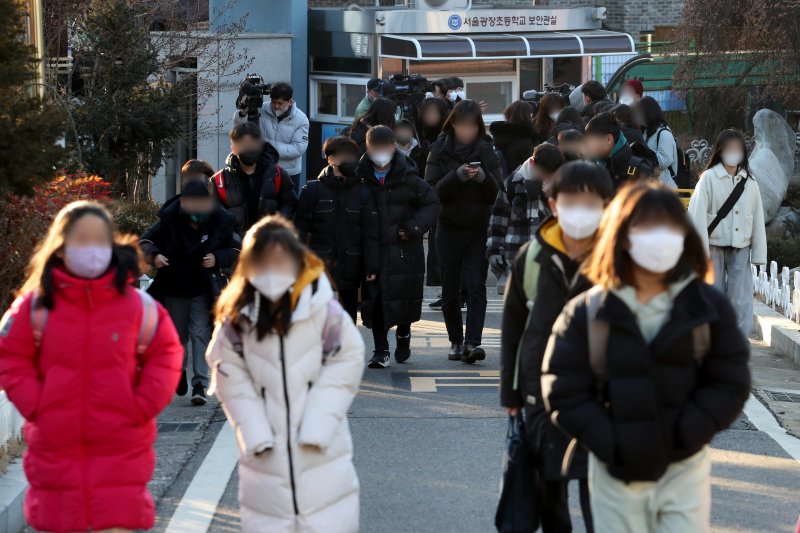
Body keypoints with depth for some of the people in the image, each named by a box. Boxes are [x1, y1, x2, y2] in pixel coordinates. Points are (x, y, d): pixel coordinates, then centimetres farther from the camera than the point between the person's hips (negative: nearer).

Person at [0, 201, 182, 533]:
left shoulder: (136, 304, -3)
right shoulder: (35, 304, -3)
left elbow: (165, 354, 3)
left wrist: (142, 406, -7)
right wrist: (35, 405, -8)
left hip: (120, 450, -1)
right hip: (55, 449, 1)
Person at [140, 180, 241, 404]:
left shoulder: (220, 223, -13)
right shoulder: (169, 220, -13)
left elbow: (237, 250, -1)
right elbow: (146, 241, -2)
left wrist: (218, 259, -19)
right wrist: (154, 255, -24)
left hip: (204, 291, -2)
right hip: (173, 289, 2)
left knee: (201, 334, -11)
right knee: (176, 335, 15)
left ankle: (200, 384, -11)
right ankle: (179, 371, 43)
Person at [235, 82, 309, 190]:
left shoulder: (301, 119, -10)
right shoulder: (262, 111, -6)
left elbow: (299, 148, -17)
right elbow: (239, 123, -11)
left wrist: (272, 147, -23)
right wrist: (243, 112, -34)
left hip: (289, 175, -1)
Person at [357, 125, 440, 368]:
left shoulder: (408, 178, -4)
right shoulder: (361, 177, -2)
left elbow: (432, 203, 5)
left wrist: (415, 227, -7)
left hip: (404, 249, 0)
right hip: (372, 247, 0)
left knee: (405, 296, 5)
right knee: (375, 300, -3)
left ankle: (404, 334, 35)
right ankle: (381, 350, 9)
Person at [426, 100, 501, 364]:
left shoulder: (486, 151, 2)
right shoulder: (440, 151, 1)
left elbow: (497, 193, -2)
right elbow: (432, 190, -9)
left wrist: (483, 177, -22)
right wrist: (457, 176, -24)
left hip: (479, 230, -1)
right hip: (449, 229, 1)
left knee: (476, 286, -12)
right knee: (450, 290, 6)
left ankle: (472, 342, -18)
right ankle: (456, 341, 20)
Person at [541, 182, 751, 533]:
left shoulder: (709, 307, -1)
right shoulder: (585, 313, -3)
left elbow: (730, 384, -1)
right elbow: (563, 391, -4)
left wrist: (682, 437, -11)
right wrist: (611, 445, -13)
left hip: (685, 468, 0)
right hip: (614, 472, 0)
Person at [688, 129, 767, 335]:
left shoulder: (750, 181, 5)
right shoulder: (709, 178, -5)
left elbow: (758, 218, 7)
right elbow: (698, 215, -7)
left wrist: (758, 253, 4)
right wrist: (701, 250, -12)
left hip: (740, 248, 2)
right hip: (715, 247, -2)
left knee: (741, 300, -3)